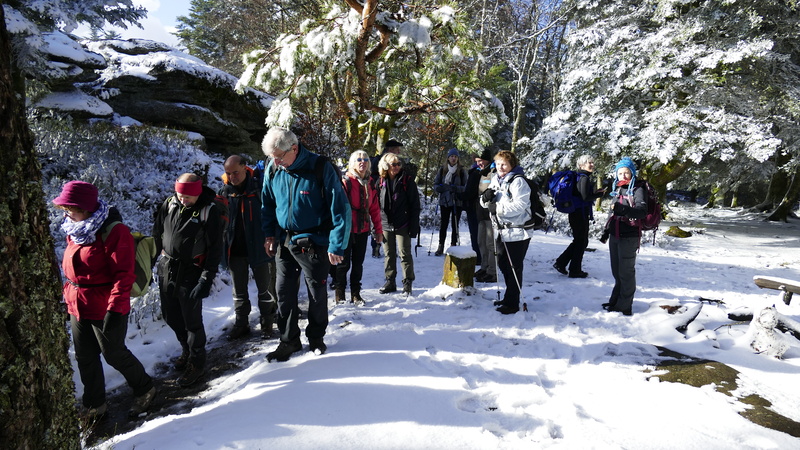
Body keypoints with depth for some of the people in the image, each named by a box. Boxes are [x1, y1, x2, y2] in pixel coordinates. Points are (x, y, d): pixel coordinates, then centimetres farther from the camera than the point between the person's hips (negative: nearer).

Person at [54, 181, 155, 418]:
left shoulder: (113, 230, -19)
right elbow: (70, 268, 19)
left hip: (106, 308, -8)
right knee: (85, 357, 17)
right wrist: (69, 295, 19)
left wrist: (115, 308, -27)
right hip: (78, 307, 8)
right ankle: (94, 404, 35)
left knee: (114, 354, 7)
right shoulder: (75, 230, 6)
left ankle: (144, 389, 29)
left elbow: (123, 274, -22)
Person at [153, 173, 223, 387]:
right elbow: (157, 234, 13)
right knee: (170, 316, 18)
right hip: (166, 269, 6)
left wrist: (207, 279, -17)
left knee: (192, 320, 3)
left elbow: (215, 249, -13)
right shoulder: (169, 203, 1)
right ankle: (187, 349, 42)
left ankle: (196, 363, 23)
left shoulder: (209, 210, -14)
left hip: (191, 273, -6)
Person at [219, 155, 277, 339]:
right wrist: (222, 246, 8)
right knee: (239, 290, 14)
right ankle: (241, 323, 27)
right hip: (234, 250, 4)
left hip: (258, 247, -4)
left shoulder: (259, 187, -8)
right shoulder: (224, 192, 4)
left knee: (264, 288, 9)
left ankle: (267, 322, 23)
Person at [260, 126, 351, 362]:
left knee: (317, 292, 10)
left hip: (313, 242, -4)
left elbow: (340, 209, -16)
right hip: (283, 242, 4)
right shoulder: (273, 170, -3)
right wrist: (269, 234, 5)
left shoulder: (320, 167, -18)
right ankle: (289, 340, 24)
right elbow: (267, 204, 13)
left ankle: (316, 337, 31)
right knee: (285, 292, 8)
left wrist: (337, 246, -17)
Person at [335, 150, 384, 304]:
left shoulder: (369, 184, 9)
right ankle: (340, 294, 19)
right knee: (344, 263, 4)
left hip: (363, 229, 5)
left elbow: (375, 209, 11)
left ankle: (355, 294, 23)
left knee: (358, 263, 12)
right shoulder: (345, 182, -8)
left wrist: (378, 230, 10)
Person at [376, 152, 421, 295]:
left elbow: (415, 205, -5)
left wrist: (414, 226, -10)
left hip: (402, 224, -3)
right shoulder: (381, 182, 5)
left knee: (405, 254, 1)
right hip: (385, 224, 3)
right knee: (388, 254, 12)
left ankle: (408, 283, 13)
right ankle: (390, 282, 24)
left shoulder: (407, 181, -3)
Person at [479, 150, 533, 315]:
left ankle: (512, 304, 6)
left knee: (514, 267, -2)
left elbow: (520, 206, -24)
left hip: (517, 231, -8)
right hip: (502, 230, 9)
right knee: (503, 264, 17)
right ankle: (509, 297, 33)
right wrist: (486, 198, -8)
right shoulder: (495, 180, 12)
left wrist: (498, 208, -24)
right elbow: (487, 203, 15)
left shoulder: (518, 181, -13)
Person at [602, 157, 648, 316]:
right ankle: (615, 301, 28)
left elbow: (642, 212, -21)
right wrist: (607, 230, 24)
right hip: (614, 236, 7)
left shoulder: (638, 190, -7)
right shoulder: (617, 190, 14)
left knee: (626, 272, -1)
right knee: (616, 271, 16)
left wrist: (624, 209, -36)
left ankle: (624, 307, 8)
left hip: (629, 237, -7)